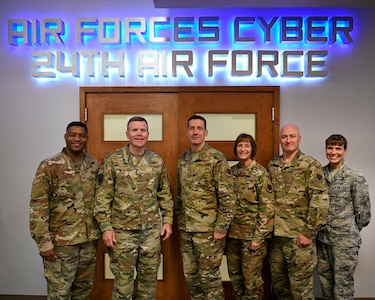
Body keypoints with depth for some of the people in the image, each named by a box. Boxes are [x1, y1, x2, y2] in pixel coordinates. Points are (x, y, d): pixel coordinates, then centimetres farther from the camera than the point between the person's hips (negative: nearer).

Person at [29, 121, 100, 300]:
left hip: (89, 240, 5)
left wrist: (102, 229, 10)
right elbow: (38, 207, -13)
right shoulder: (49, 166, -10)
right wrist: (44, 242, -15)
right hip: (61, 241, -5)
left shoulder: (94, 165, 5)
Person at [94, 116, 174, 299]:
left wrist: (168, 220, 5)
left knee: (149, 277, 15)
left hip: (151, 229, 3)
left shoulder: (157, 161, 4)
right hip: (122, 230, -3)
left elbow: (165, 193, 10)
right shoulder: (113, 159, -6)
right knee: (123, 279, 9)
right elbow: (103, 197, -6)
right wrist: (105, 227, -10)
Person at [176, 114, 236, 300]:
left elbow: (227, 197, -14)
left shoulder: (217, 159, -12)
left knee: (209, 276, 4)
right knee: (191, 274, 16)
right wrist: (179, 218, 14)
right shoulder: (183, 159, 9)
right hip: (186, 229, 7)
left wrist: (221, 228, -16)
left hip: (208, 229, -6)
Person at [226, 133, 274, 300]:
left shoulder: (260, 173, -10)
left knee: (251, 277, 4)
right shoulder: (232, 171, 7)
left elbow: (267, 208, -13)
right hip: (233, 233, 5)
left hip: (252, 234, -5)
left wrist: (258, 237, -16)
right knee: (234, 275, 15)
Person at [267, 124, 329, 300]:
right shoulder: (272, 165, 9)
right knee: (278, 283, 16)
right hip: (275, 235, 5)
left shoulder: (311, 166, -7)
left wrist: (308, 232, -16)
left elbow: (320, 202, -13)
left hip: (299, 236, -5)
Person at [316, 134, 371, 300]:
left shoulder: (355, 178, -9)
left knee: (343, 285, 5)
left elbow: (363, 213, -5)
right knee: (325, 279, 16)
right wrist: (319, 228, 5)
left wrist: (347, 231, 1)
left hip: (345, 241, -4)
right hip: (322, 238, 4)